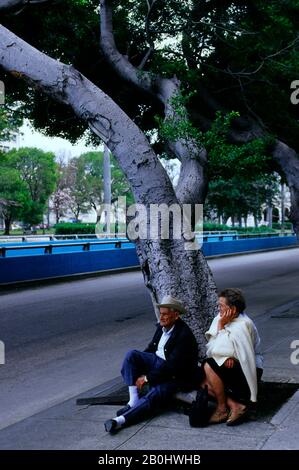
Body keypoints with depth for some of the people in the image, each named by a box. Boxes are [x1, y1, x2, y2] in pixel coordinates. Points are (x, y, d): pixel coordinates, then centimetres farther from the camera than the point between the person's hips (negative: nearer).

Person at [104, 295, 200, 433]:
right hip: (158, 362, 8)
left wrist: (147, 378, -22)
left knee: (155, 395, -31)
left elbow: (172, 366, -25)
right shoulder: (162, 327, 3)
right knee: (131, 354, -14)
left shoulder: (184, 335, -22)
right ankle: (133, 400, -16)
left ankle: (121, 420, -42)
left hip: (175, 375, -8)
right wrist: (137, 365, 0)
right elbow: (151, 348, 16)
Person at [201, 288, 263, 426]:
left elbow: (217, 350, -25)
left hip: (248, 371, -9)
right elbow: (211, 349, -5)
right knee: (205, 384, 0)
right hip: (235, 366, 9)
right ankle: (235, 406, -5)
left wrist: (221, 326, -19)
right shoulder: (222, 318, 1)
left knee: (209, 366, -24)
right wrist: (227, 357, -21)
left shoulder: (243, 325, -22)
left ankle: (222, 409, -10)